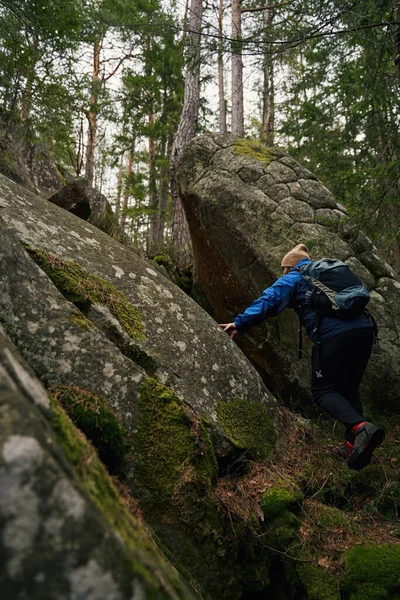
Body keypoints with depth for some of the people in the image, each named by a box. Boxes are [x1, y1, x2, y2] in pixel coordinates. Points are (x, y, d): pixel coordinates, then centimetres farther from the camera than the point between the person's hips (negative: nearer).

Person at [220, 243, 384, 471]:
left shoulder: (293, 278, 11)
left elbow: (269, 301, -3)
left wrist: (240, 323, -4)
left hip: (334, 335, -7)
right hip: (364, 329, 7)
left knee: (323, 390, 2)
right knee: (349, 389, 19)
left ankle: (361, 427, -20)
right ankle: (354, 443, 11)